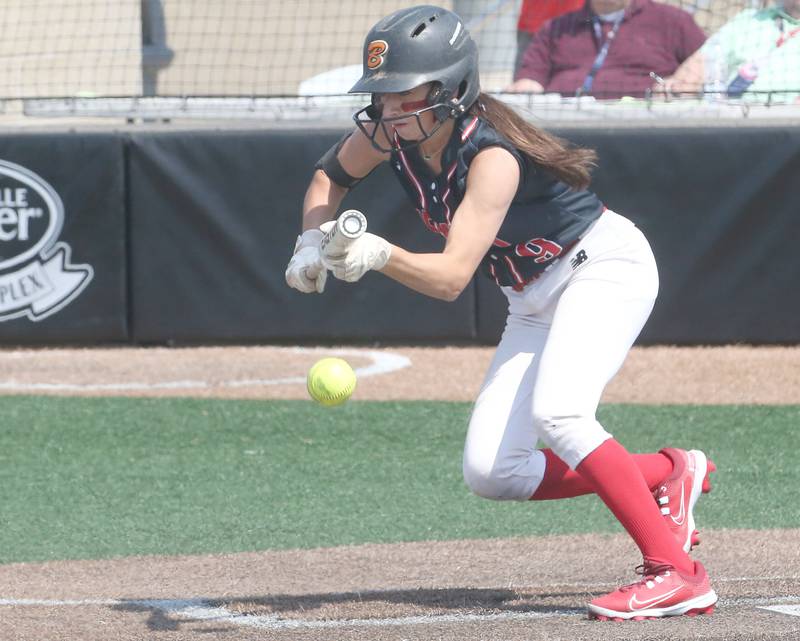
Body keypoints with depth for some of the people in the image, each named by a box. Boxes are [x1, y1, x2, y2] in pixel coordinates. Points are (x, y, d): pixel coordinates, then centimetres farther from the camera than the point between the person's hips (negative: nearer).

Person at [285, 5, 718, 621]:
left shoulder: (492, 156, -31)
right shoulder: (389, 132, -10)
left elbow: (451, 277, -39)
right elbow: (331, 176, 11)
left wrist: (381, 254, -55)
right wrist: (313, 241, -6)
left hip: (607, 264, -8)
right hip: (535, 302, 8)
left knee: (556, 411, -34)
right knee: (490, 473, -2)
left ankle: (676, 573, -32)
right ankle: (667, 474, 13)